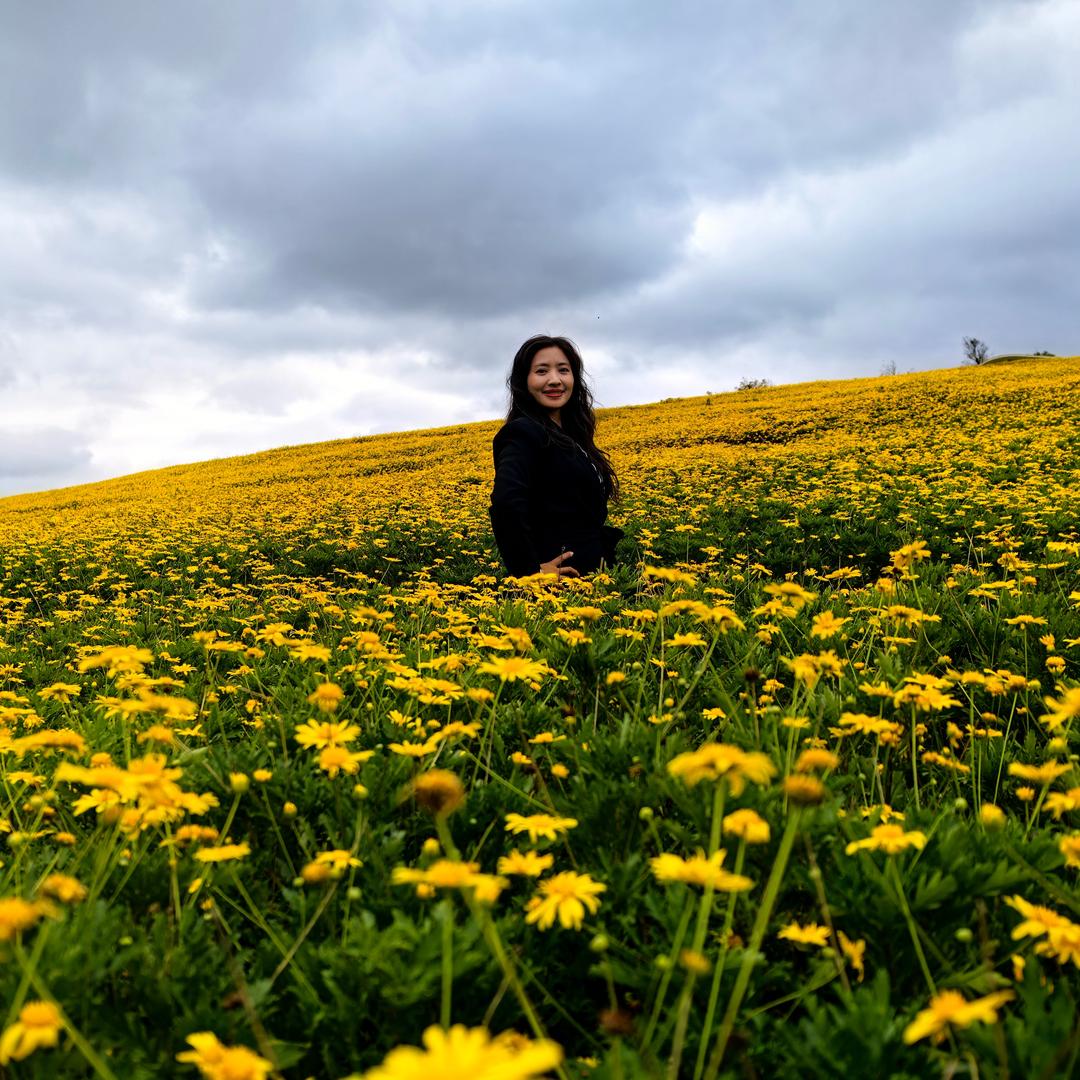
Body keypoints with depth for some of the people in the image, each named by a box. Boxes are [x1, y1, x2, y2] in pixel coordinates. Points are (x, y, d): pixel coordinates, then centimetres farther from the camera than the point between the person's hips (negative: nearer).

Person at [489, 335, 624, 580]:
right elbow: (506, 503, -29)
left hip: (590, 574, 8)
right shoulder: (525, 433, -13)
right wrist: (530, 570, -24)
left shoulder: (566, 436, 13)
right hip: (558, 577, -8)